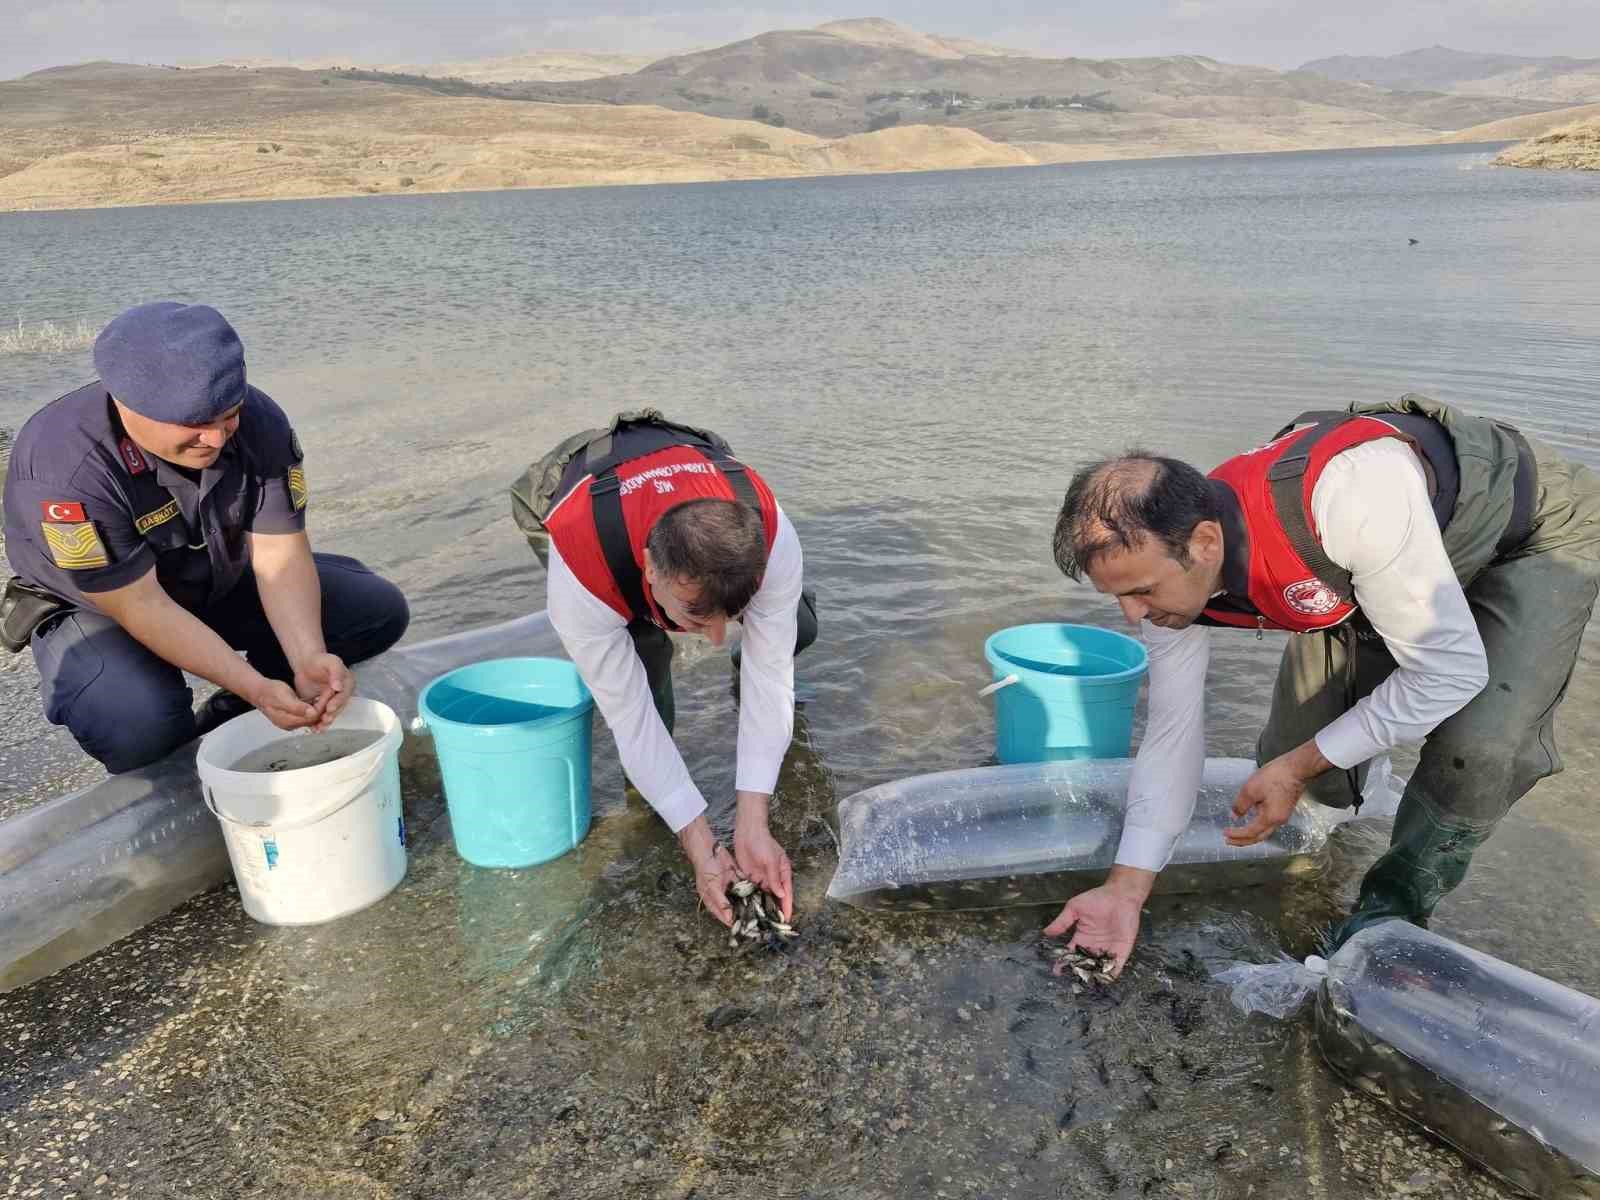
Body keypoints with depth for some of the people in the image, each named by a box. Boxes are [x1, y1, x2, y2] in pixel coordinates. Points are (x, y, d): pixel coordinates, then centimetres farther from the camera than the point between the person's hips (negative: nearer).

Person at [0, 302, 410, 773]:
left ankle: (224, 725, 3)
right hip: (97, 608, -5)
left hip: (224, 583, 5)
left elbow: (279, 555, -20)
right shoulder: (64, 466, -35)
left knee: (379, 609, -7)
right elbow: (141, 605, -31)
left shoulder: (259, 420, -23)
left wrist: (308, 658, -36)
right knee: (140, 728, -35)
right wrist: (255, 686, -39)